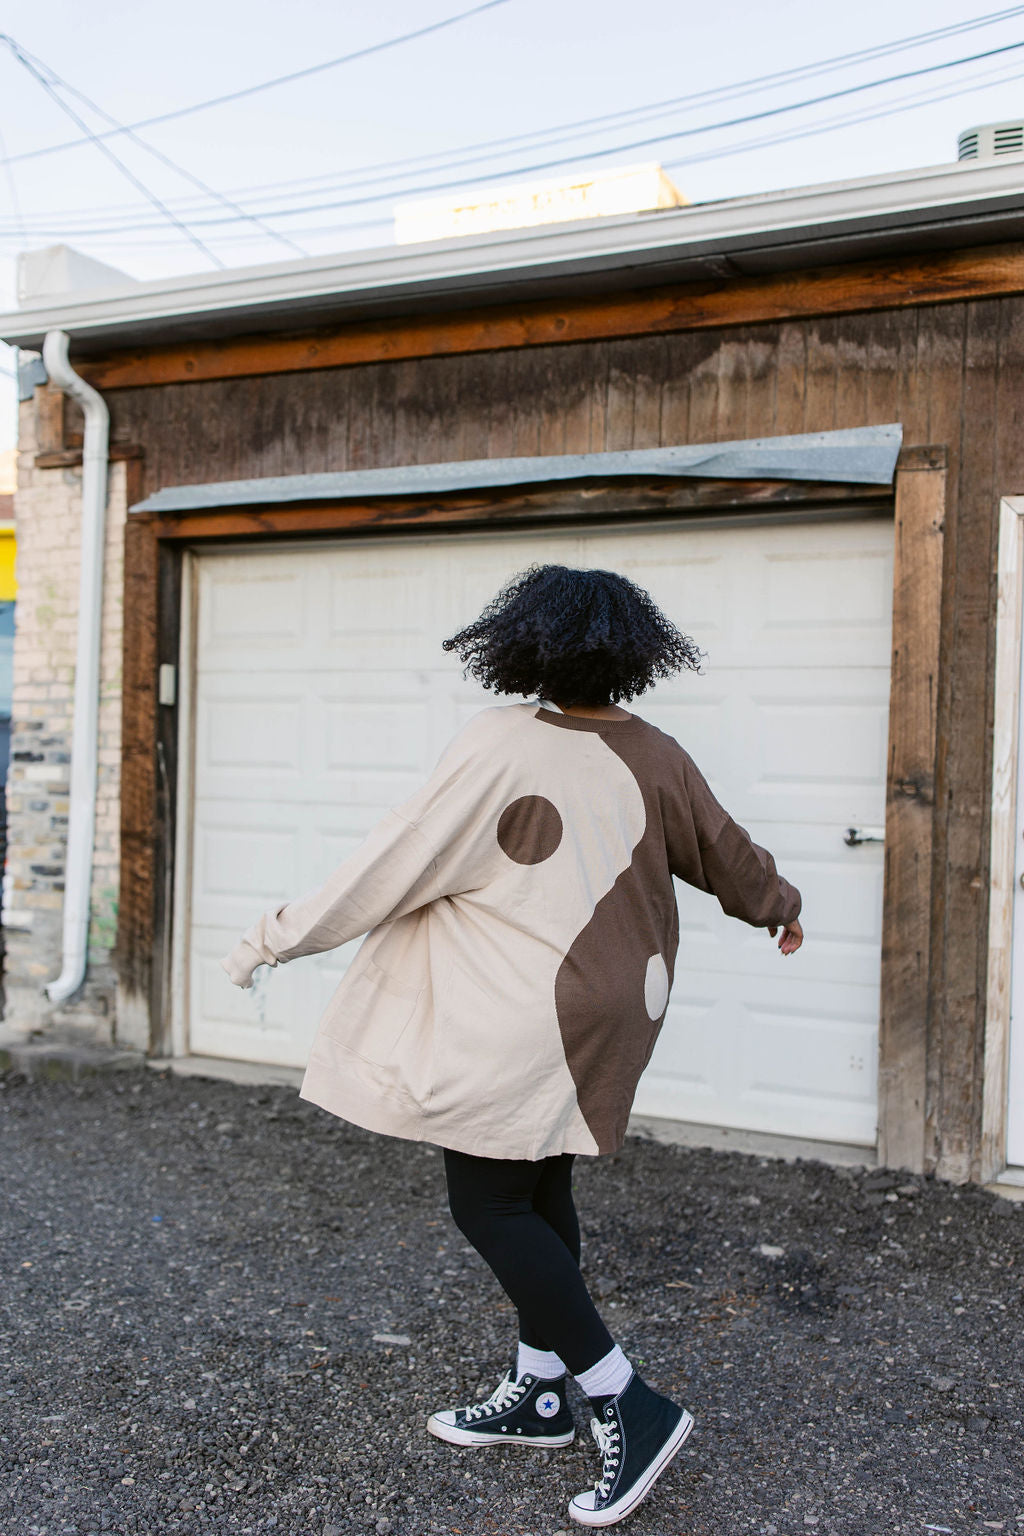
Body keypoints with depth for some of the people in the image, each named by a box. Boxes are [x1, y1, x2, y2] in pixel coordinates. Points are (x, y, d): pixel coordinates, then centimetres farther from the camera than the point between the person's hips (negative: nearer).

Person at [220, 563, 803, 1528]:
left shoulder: (500, 750, -16)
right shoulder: (655, 758, 3)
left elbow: (396, 862, -14)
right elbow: (725, 853, 16)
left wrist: (279, 936, -4)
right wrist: (778, 907, 38)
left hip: (524, 1026, -8)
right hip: (614, 1010, 8)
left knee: (488, 1205, 1)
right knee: (540, 1195, 18)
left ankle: (629, 1407, 3)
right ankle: (536, 1394, 31)